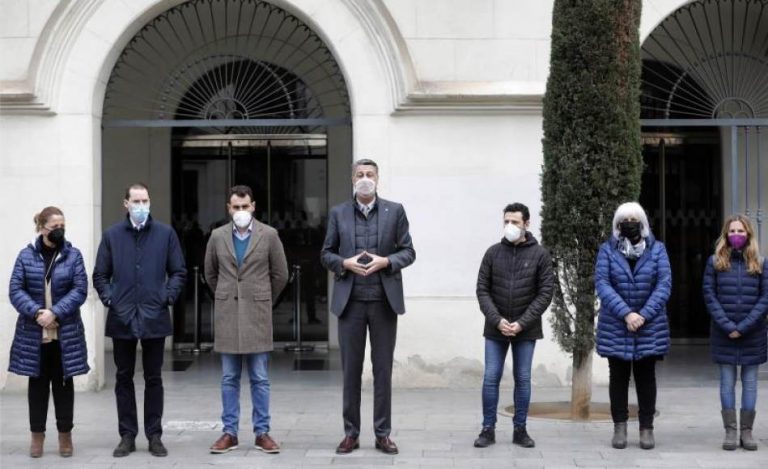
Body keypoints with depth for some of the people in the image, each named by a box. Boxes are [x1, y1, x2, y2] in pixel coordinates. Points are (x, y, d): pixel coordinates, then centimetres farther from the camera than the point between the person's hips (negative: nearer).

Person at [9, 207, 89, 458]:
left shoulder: (73, 255, 1)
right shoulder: (26, 256, 2)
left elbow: (80, 290, -5)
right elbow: (15, 290, -3)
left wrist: (55, 313, -17)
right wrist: (36, 312, -18)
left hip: (66, 334, 0)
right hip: (33, 333, 0)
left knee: (63, 383, 7)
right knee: (37, 383, 7)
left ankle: (65, 434, 16)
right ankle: (37, 434, 16)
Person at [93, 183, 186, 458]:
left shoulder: (166, 234, 4)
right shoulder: (112, 235, 6)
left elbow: (179, 272, 7)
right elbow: (100, 275, 11)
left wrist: (168, 297, -5)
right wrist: (108, 298, -3)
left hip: (154, 318, -1)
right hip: (122, 318, 1)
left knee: (153, 379, 5)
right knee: (124, 378, 6)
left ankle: (154, 435, 12)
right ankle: (127, 435, 14)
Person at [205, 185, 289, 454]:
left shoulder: (268, 235, -2)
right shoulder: (217, 236, 4)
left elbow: (280, 274, 6)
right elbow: (210, 274, 18)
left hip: (257, 315, -2)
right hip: (227, 315, 2)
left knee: (260, 379, 2)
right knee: (229, 379, 6)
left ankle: (262, 432, 9)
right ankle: (229, 433, 11)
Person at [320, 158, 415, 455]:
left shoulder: (395, 211, 4)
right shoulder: (338, 213, 7)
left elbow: (408, 252, 4)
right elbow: (326, 254, 9)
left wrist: (385, 261, -14)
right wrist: (345, 263, -11)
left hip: (384, 300, -1)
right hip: (350, 300, 1)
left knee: (383, 369, 4)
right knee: (351, 370, 4)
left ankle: (383, 434, 11)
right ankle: (351, 433, 13)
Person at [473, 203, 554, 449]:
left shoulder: (540, 255, -2)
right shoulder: (493, 252, 2)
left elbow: (545, 293, -5)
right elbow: (482, 290, 1)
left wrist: (522, 323, -13)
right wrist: (497, 320, -12)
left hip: (526, 330, -1)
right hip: (495, 329, 1)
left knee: (523, 379, 6)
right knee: (491, 379, 1)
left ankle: (520, 430, 14)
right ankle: (488, 429, 9)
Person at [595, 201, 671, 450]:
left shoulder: (657, 249, 2)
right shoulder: (607, 250, 1)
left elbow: (664, 285, -5)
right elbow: (602, 284, -8)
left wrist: (643, 315, -16)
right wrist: (626, 313, -19)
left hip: (650, 327, 0)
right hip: (615, 328, 0)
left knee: (646, 377, 6)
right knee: (618, 376, 7)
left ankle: (647, 427, 13)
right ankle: (619, 426, 15)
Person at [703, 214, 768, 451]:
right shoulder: (715, 262, 3)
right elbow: (709, 296, -1)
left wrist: (744, 326, -12)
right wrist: (727, 325, -12)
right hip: (723, 333, 0)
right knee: (727, 382, 1)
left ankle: (747, 431, 9)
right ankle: (730, 431, 5)